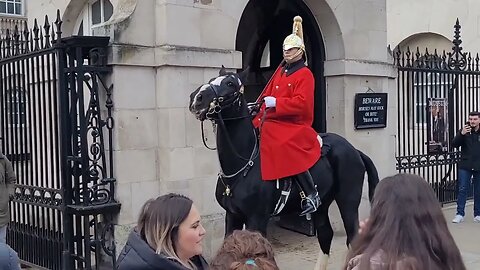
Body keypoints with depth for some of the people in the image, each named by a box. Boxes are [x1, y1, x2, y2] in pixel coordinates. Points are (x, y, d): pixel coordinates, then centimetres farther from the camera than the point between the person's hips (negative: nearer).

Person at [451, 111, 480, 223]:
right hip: (465, 166, 0)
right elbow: (454, 144, -8)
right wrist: (462, 134, -23)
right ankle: (460, 214, 3)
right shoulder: (464, 131, 1)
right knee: (462, 190, -1)